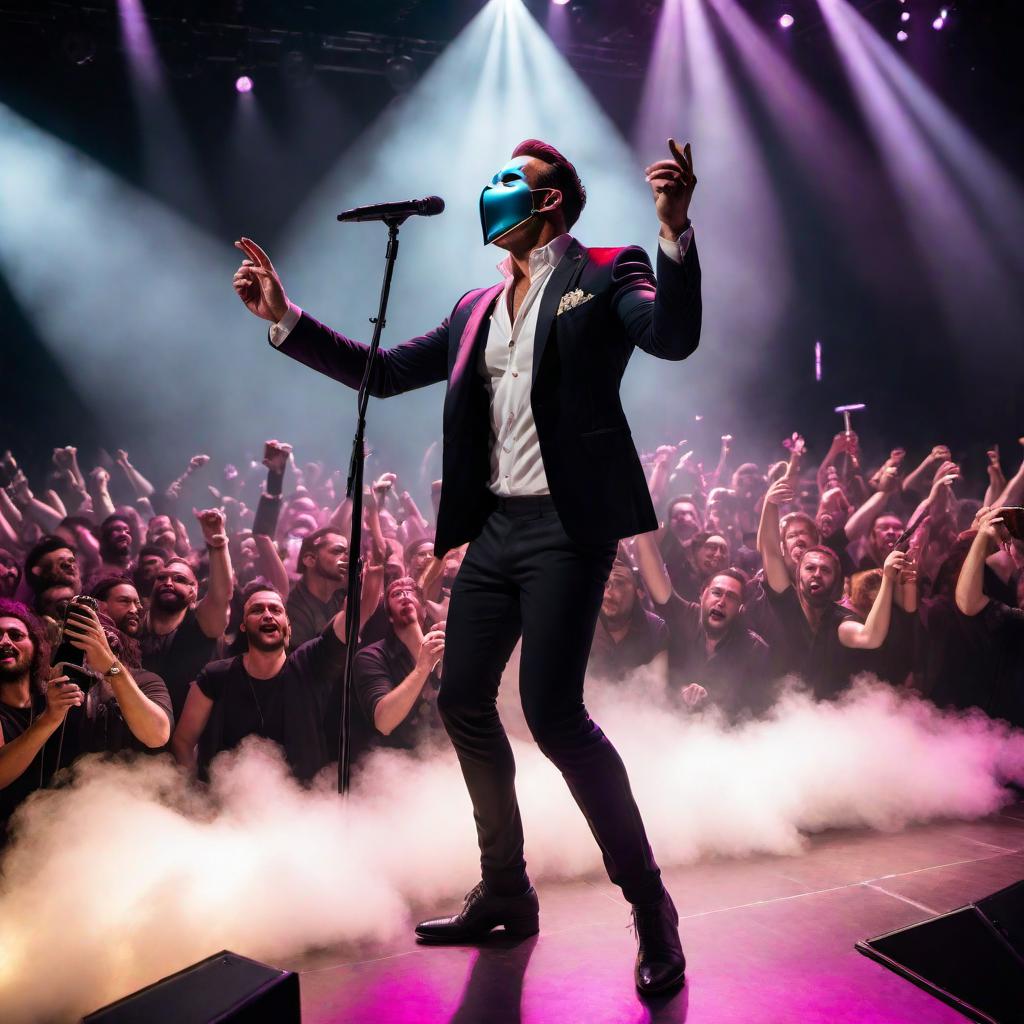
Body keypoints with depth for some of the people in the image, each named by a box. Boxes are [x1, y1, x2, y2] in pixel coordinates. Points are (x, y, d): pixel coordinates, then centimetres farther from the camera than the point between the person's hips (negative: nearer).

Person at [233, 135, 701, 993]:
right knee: (463, 702, 9)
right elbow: (382, 372, 18)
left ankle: (649, 903, 5)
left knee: (553, 713, -14)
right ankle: (505, 892, 26)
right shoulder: (476, 310, 18)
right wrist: (285, 319, 13)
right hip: (493, 528, 8)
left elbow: (675, 337, -17)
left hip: (567, 527, -7)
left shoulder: (605, 276, 1)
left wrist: (676, 230, -32)